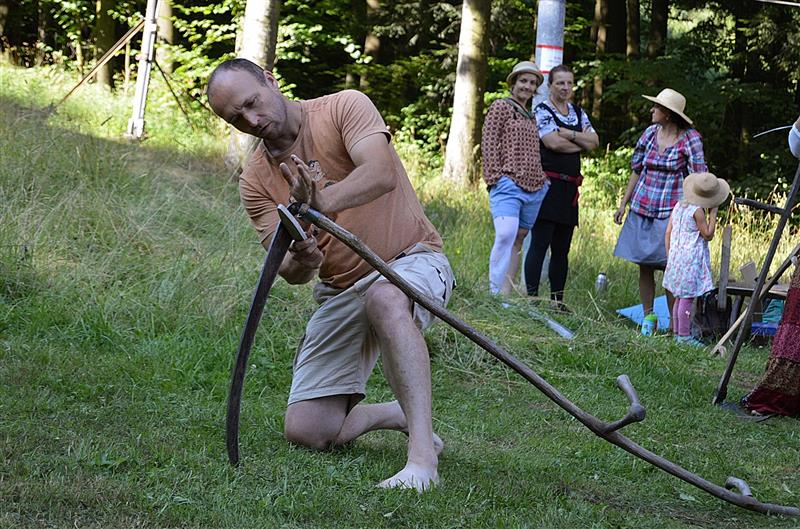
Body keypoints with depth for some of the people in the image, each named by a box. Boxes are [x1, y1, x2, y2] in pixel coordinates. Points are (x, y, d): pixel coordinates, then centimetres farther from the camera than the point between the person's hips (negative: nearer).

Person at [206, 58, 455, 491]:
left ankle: (422, 458, -47)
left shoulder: (344, 107, -9)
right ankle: (401, 413, 21)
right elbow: (292, 273, -5)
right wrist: (303, 260, -30)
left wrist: (323, 204, -46)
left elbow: (382, 174, -28)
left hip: (411, 261, -5)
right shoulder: (255, 182, 2)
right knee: (305, 431, -6)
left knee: (383, 297, -43)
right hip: (341, 290, 5)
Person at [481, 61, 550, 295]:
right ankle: (496, 293, -25)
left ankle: (506, 293, 3)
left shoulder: (531, 117, 23)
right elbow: (489, 143, -4)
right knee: (505, 235, -24)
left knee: (518, 240, 4)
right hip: (508, 184, -7)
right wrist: (494, 177, -12)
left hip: (534, 187, 7)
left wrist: (541, 179, 16)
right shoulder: (501, 106, 3)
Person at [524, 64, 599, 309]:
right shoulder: (542, 111, -3)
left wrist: (568, 134, -9)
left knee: (562, 248, 10)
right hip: (548, 184, -7)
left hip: (570, 187, 7)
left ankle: (557, 299, 15)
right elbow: (553, 142, -16)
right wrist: (581, 142, -3)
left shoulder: (578, 113, 17)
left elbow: (594, 140, 5)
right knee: (540, 243, -9)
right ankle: (532, 296, -9)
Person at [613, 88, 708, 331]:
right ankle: (647, 318, 14)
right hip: (641, 209, 5)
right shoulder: (650, 133, 7)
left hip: (671, 213, -5)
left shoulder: (690, 139, -7)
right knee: (644, 266, 6)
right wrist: (623, 204, 12)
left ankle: (674, 324, 2)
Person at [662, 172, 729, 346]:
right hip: (691, 258, -8)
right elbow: (708, 235, -8)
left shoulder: (678, 206, 8)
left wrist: (669, 256, 16)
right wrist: (713, 212, -7)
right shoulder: (697, 211, -15)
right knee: (687, 298, -4)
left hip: (676, 255, 8)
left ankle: (677, 332, 19)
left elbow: (668, 232, 10)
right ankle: (684, 335, -3)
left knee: (680, 297, 14)